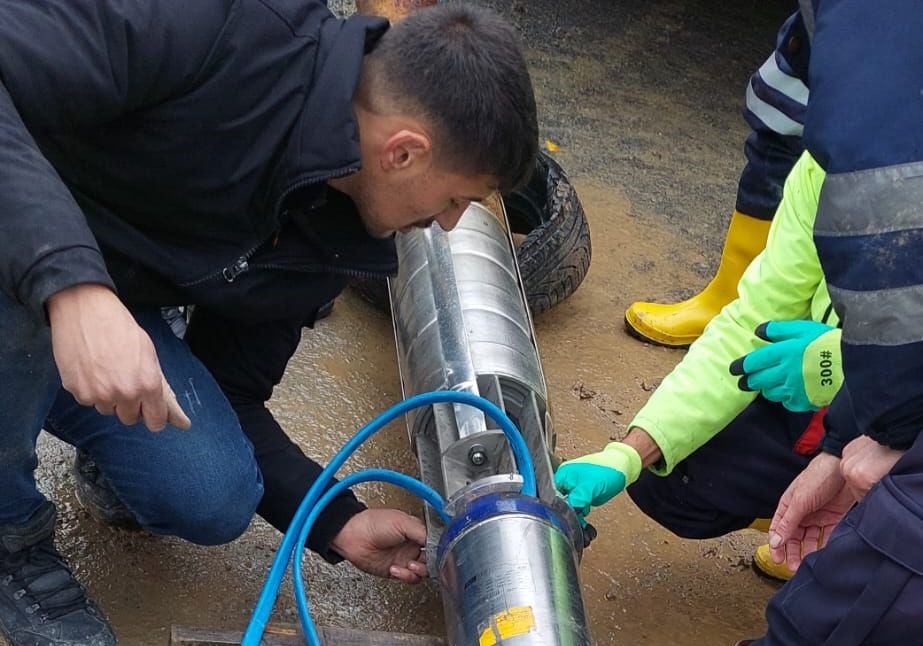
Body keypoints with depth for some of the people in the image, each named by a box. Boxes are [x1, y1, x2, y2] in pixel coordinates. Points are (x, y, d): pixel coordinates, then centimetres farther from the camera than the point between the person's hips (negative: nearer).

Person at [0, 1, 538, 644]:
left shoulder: (329, 240, -8)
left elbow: (231, 391, 3)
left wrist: (338, 524, -4)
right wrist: (73, 283, -49)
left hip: (117, 310, 5)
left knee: (214, 503, -15)